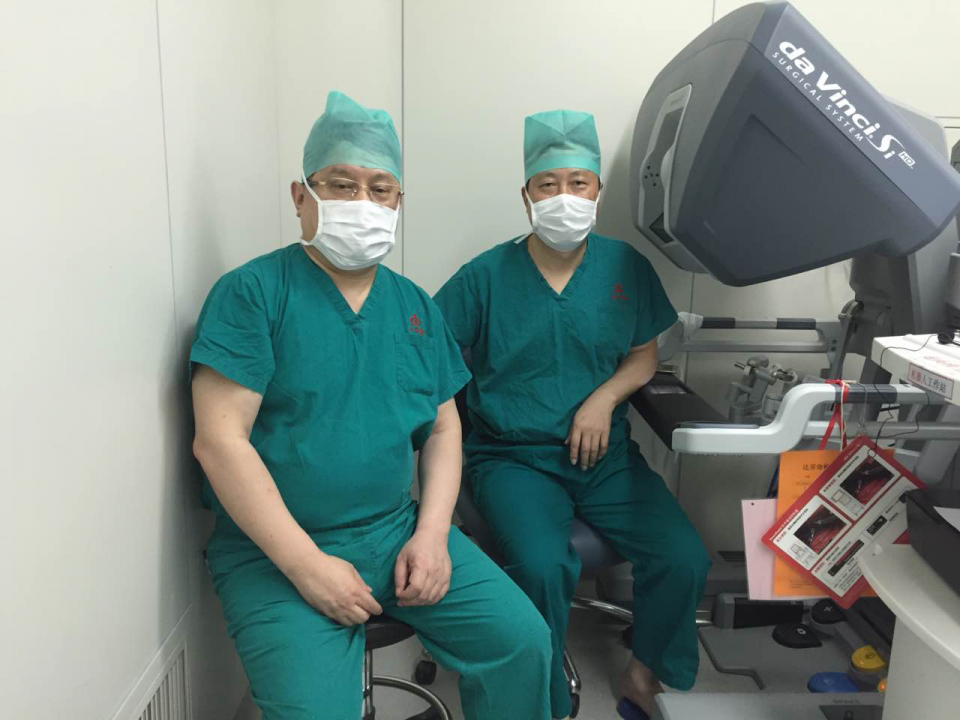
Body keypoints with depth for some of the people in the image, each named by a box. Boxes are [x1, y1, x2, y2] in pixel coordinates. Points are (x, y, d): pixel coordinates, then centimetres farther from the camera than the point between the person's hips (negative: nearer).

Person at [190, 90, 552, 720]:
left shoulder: (416, 307, 8)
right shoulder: (254, 292, -8)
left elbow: (443, 429, 9)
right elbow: (219, 440, -14)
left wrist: (432, 535, -5)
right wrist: (306, 564, -17)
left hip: (399, 531, 5)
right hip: (275, 550, -4)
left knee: (522, 640, -4)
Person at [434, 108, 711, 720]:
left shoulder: (626, 267, 6)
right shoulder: (487, 275, -1)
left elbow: (643, 357, 12)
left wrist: (604, 399, -6)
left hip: (606, 456, 3)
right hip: (514, 457, -2)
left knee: (685, 560, -14)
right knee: (542, 566, -28)